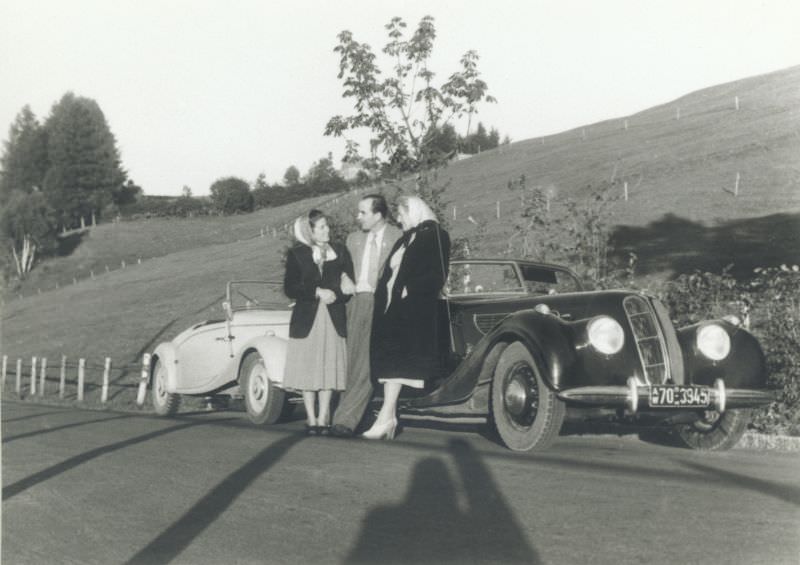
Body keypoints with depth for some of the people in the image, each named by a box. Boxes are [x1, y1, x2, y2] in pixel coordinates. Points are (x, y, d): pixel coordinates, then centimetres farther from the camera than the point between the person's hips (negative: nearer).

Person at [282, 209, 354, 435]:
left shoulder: (340, 251, 9)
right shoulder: (297, 254, 4)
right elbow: (289, 288, -2)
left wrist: (334, 295, -12)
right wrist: (317, 292, -13)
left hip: (334, 319, 1)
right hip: (306, 319, -1)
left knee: (329, 369, 0)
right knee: (307, 369, 0)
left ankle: (323, 419, 6)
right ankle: (311, 419, 7)